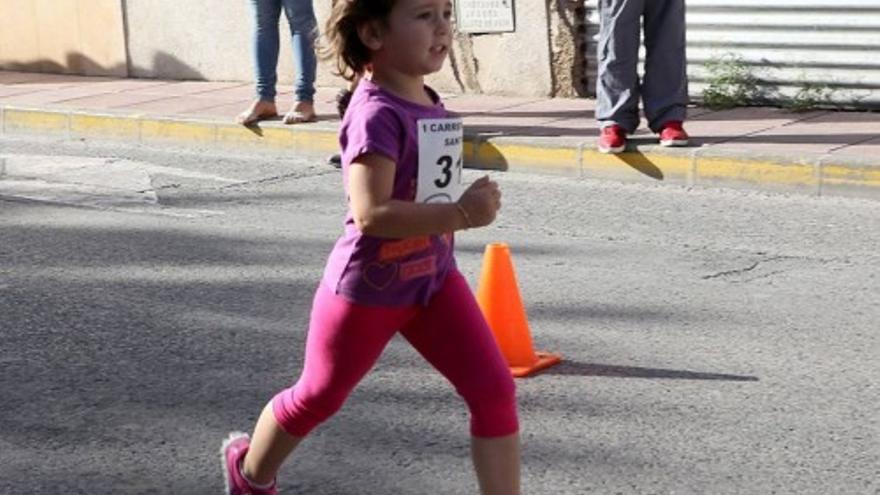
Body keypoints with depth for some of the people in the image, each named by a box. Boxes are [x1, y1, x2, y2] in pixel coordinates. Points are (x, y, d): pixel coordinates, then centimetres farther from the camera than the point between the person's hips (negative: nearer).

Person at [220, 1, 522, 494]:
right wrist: (461, 214, -31)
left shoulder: (432, 104, 2)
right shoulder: (377, 114, -24)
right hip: (368, 287, -6)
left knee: (495, 391, -6)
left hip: (434, 277, 7)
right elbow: (371, 214, -32)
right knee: (318, 398, 16)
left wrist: (466, 207, 4)